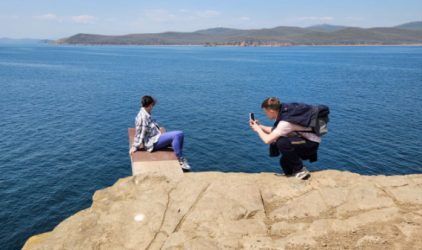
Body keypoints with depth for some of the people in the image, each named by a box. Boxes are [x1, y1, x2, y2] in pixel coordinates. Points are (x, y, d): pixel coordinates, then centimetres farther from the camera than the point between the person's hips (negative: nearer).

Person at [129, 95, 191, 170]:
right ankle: (180, 160, -17)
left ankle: (180, 157, 4)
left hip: (157, 137, 10)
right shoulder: (142, 117, -20)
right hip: (153, 142, -10)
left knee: (180, 134, 0)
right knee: (176, 135, -25)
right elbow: (139, 133, -17)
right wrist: (134, 147, -12)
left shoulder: (147, 114, 10)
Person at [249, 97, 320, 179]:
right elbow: (274, 131, 14)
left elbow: (267, 140, -31)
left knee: (281, 142, -29)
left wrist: (258, 129, -14)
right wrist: (259, 126, 4)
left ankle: (301, 170, -14)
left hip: (312, 144, -9)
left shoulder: (285, 122, -28)